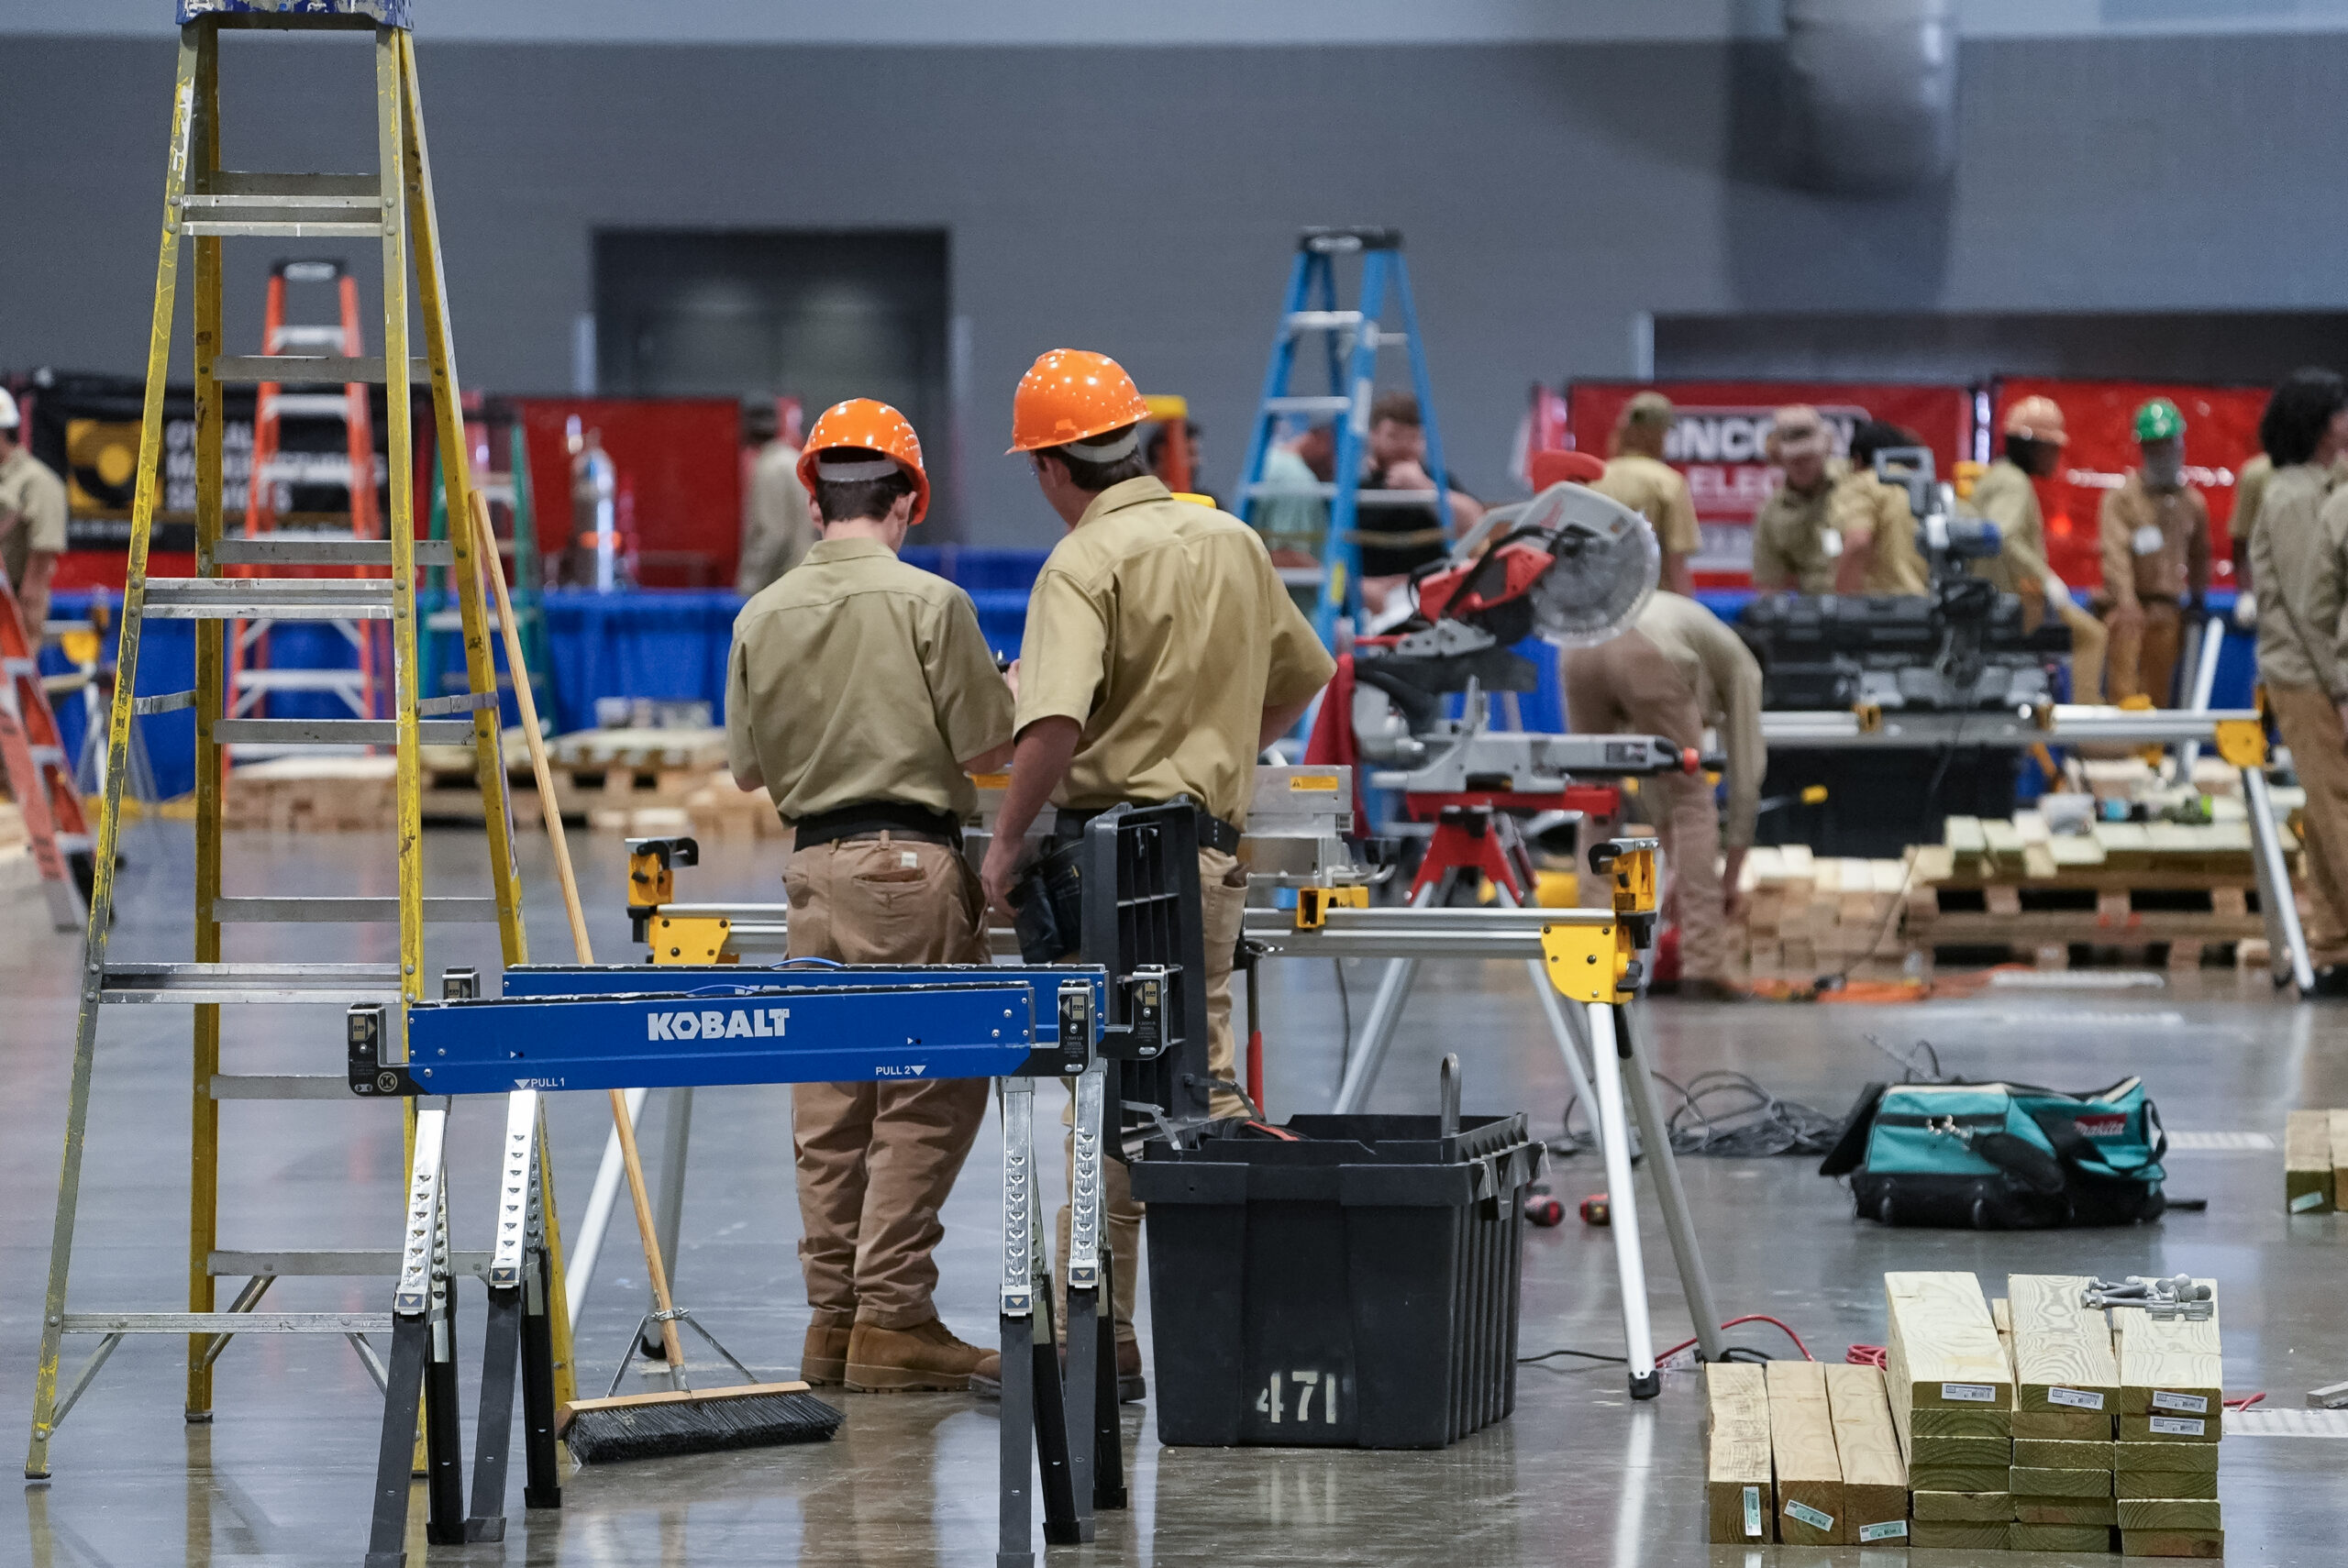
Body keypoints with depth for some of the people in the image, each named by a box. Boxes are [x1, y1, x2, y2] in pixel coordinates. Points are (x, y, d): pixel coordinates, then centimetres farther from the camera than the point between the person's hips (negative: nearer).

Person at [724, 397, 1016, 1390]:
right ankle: (892, 1317, -5)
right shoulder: (928, 602, -9)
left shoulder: (762, 615, 5)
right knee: (928, 1093, -1)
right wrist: (995, 692, 14)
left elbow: (746, 766, 11)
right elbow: (987, 749, -7)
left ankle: (833, 1315, 13)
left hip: (812, 862, 5)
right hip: (911, 861, -5)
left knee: (829, 1102, 10)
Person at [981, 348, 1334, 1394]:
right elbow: (1299, 677, 25)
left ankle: (1102, 1339, 3)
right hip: (1212, 852, 6)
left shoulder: (1084, 563, -11)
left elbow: (1054, 724, -25)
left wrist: (1005, 843, -14)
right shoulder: (1233, 542, 11)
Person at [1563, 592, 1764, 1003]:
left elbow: (1656, 784, 43)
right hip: (1645, 658, -5)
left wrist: (1680, 873, 44)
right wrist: (1730, 880, 32)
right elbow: (1745, 777, 25)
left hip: (1581, 651, 5)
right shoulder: (1741, 668, 30)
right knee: (1693, 803, 7)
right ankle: (1703, 969, 1)